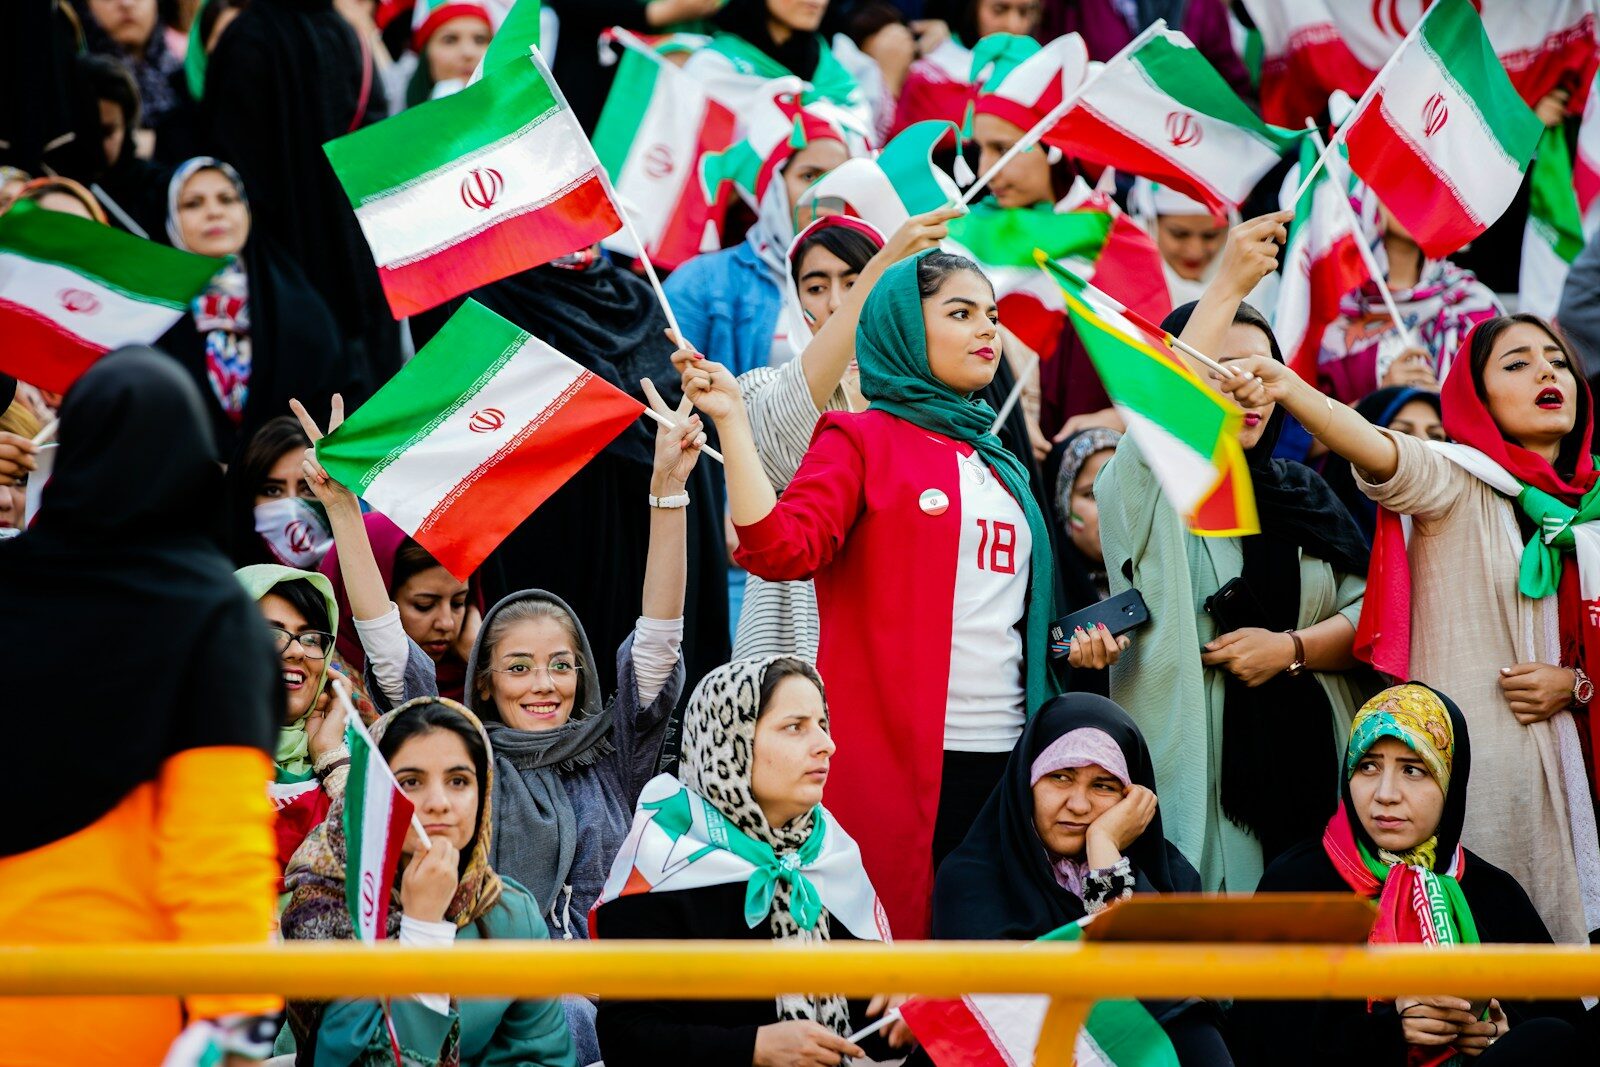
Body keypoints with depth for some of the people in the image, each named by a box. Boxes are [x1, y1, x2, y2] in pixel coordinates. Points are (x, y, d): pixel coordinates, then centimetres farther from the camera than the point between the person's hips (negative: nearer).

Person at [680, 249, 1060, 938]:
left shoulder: (996, 464, 20)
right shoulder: (862, 441, 1)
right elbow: (780, 546, -15)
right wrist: (731, 419, -20)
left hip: (1004, 751, 6)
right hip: (899, 752, -6)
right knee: (899, 925, -8)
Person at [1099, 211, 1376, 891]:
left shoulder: (1304, 495, 18)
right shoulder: (1139, 491, 2)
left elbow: (1370, 611, 12)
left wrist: (1291, 648, -7)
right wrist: (1228, 287, -23)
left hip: (1306, 761, 4)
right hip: (1197, 757, -4)